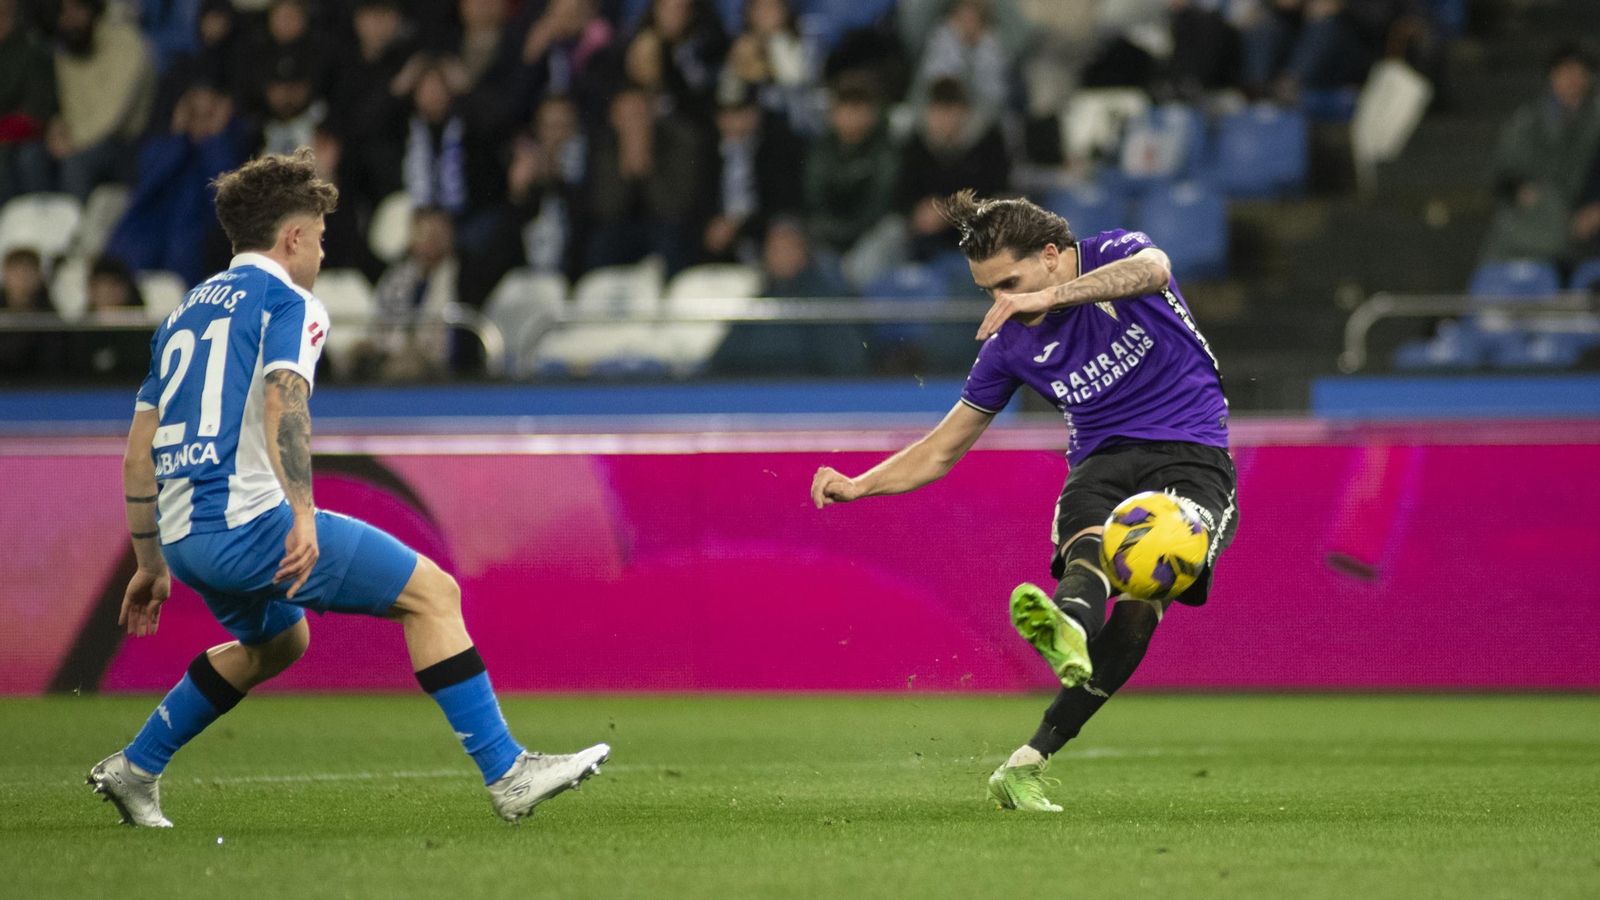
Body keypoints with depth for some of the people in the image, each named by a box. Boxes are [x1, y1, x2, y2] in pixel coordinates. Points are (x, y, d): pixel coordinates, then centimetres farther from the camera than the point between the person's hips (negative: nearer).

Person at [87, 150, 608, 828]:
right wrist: (303, 516, -28)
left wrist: (150, 564, 31)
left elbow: (138, 453, 24)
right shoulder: (288, 302, 0)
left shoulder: (186, 313, 23)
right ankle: (506, 774, -10)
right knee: (432, 592, -3)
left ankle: (133, 771, 35)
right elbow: (283, 402, -20)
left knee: (277, 642, 34)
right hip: (248, 519, -9)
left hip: (182, 536, 9)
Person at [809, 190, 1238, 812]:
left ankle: (1027, 764, -37)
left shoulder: (1114, 253, -2)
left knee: (1141, 605, -28)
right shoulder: (1010, 344, 7)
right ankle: (1066, 628, -72)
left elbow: (1152, 271, -29)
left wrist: (1047, 296, -40)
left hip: (1192, 457, -3)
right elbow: (943, 449, 14)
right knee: (1092, 550, -36)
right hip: (1102, 461, 3)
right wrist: (859, 486, -2)